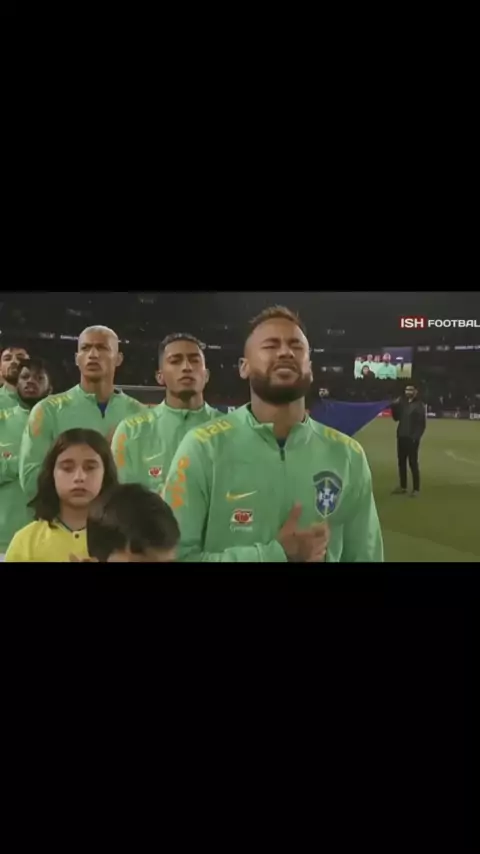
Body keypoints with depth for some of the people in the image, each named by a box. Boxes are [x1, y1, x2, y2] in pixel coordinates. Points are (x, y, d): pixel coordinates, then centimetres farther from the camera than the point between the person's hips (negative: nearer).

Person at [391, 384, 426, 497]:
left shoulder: (419, 405, -6)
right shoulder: (402, 402, 9)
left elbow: (422, 424, -9)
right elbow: (396, 418, 14)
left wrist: (416, 437, -18)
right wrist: (394, 407, -2)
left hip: (412, 439, -6)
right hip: (401, 437, 6)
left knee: (413, 463, -4)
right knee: (401, 462, 11)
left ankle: (416, 489, 2)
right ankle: (403, 487, 21)